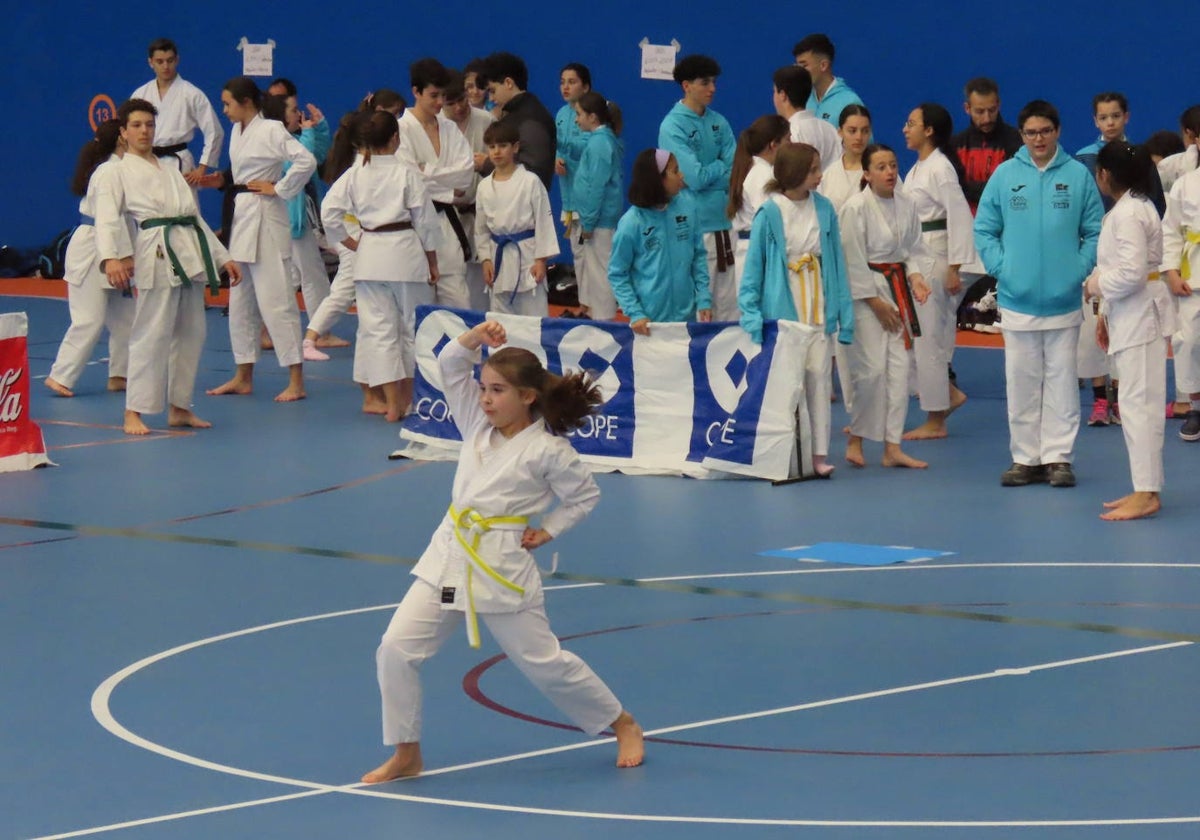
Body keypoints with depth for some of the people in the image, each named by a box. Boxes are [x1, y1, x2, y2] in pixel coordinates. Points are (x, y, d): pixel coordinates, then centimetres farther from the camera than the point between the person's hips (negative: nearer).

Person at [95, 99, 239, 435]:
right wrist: (111, 257, -26)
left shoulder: (170, 169, 23)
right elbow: (107, 218, -9)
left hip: (192, 252, 7)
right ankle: (134, 412, -6)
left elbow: (196, 216, 24)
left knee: (190, 332, 8)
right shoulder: (120, 171, 4)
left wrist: (223, 257, 20)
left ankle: (179, 407, 18)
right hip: (157, 252, -7)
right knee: (152, 333, -11)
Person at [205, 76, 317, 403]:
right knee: (241, 302, 14)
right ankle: (243, 377, 22)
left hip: (264, 219, -10)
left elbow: (306, 161, -25)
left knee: (275, 300, -10)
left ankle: (296, 381, -8)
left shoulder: (271, 131, -15)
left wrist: (278, 190, -17)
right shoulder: (238, 131, 11)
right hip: (242, 217, 10)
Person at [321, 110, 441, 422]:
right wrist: (432, 261, 6)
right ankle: (407, 397, 21)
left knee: (378, 328, 4)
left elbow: (329, 213, -3)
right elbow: (425, 220, -4)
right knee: (412, 325, 13)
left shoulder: (354, 175, -1)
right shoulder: (407, 173, -7)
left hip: (370, 256, 2)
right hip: (406, 252, -2)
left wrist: (349, 242, 11)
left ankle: (392, 402, -4)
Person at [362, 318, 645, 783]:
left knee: (544, 663, 5)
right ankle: (406, 754, 6)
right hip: (449, 557, 5)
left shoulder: (548, 451, -10)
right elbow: (449, 364, 6)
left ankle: (623, 725, 27)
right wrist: (476, 338, -10)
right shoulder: (478, 423, 6)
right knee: (396, 649, -7)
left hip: (503, 568, -5)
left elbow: (585, 495, 2)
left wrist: (547, 530, -4)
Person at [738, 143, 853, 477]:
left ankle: (819, 453, 7)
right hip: (781, 308, -3)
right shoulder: (770, 214, -9)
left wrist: (844, 311, 1)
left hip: (818, 308, 3)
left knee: (818, 379, 2)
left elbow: (836, 262, 5)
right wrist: (751, 315, -10)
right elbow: (753, 267, -5)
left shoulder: (824, 209, 1)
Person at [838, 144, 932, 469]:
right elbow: (853, 261, -12)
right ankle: (854, 440, 6)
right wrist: (876, 302, -13)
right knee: (871, 368, -12)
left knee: (899, 367, 4)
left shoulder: (907, 206, 7)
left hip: (897, 290, 6)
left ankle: (892, 447, 9)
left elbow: (913, 250, 13)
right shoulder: (855, 208, -12)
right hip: (865, 293, -6)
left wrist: (916, 278, -7)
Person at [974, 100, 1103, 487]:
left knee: (1061, 381, 4)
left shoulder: (1078, 175, -1)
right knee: (1021, 383, 7)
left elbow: (1095, 232, 3)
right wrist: (1000, 267, -5)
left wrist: (1080, 269, -7)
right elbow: (984, 229, 6)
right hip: (1017, 299, 1)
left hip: (1063, 299, -1)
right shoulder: (1005, 175, 1)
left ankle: (1059, 458, 10)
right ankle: (1025, 458, 15)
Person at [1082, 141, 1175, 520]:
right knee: (1136, 404, 13)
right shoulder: (1129, 208, 14)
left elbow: (1131, 273, -26)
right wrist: (1106, 315, 19)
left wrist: (1095, 286, -10)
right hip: (1129, 315, 11)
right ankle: (1144, 489, 18)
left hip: (1141, 315, -11)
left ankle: (1147, 494, -10)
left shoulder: (1129, 214, -19)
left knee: (1139, 403, -10)